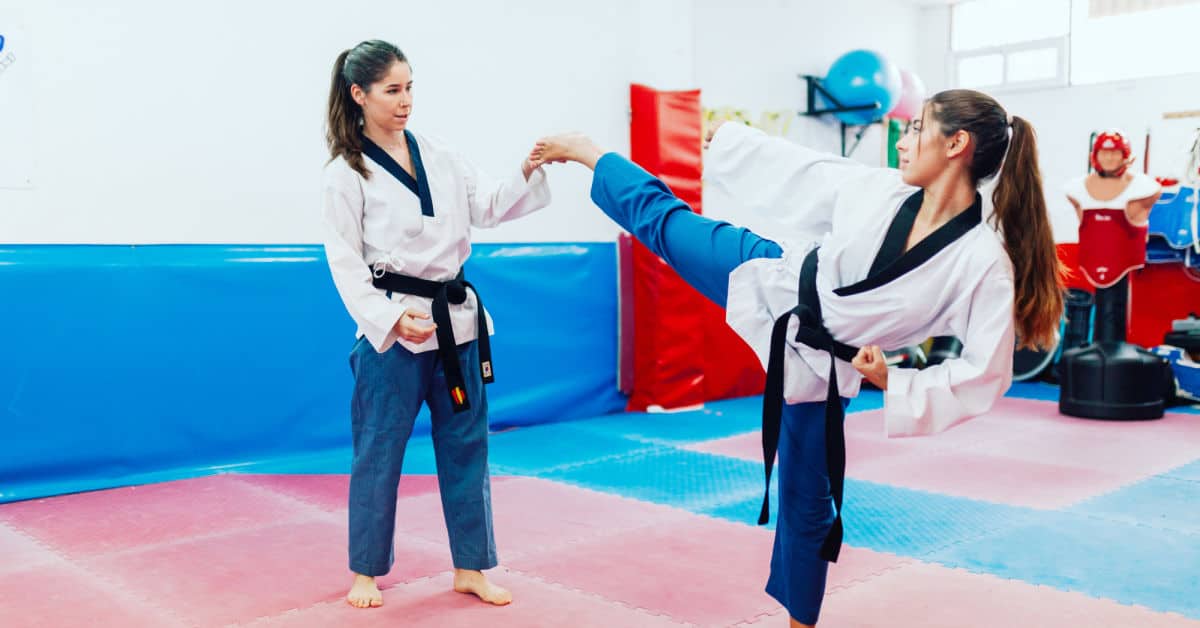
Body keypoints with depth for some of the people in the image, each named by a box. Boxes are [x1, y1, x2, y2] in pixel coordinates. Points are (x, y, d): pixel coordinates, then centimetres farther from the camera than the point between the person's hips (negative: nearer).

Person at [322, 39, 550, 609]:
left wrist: (527, 173, -12)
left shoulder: (439, 156, 9)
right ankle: (365, 572, 22)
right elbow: (345, 260, -7)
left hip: (456, 317, 5)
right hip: (394, 327, -5)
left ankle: (470, 568, 22)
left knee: (466, 445, 9)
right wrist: (391, 318, -18)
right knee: (379, 450, 4)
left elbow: (488, 207, 6)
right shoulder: (347, 172, -5)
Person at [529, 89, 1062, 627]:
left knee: (809, 499, 10)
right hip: (775, 280, 3)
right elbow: (798, 170, 0)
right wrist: (725, 138, 9)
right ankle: (581, 149, 42)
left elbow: (985, 373, -21)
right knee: (662, 219, 12)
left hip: (814, 358, -3)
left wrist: (892, 382, -28)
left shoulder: (986, 262, -25)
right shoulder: (881, 190, -14)